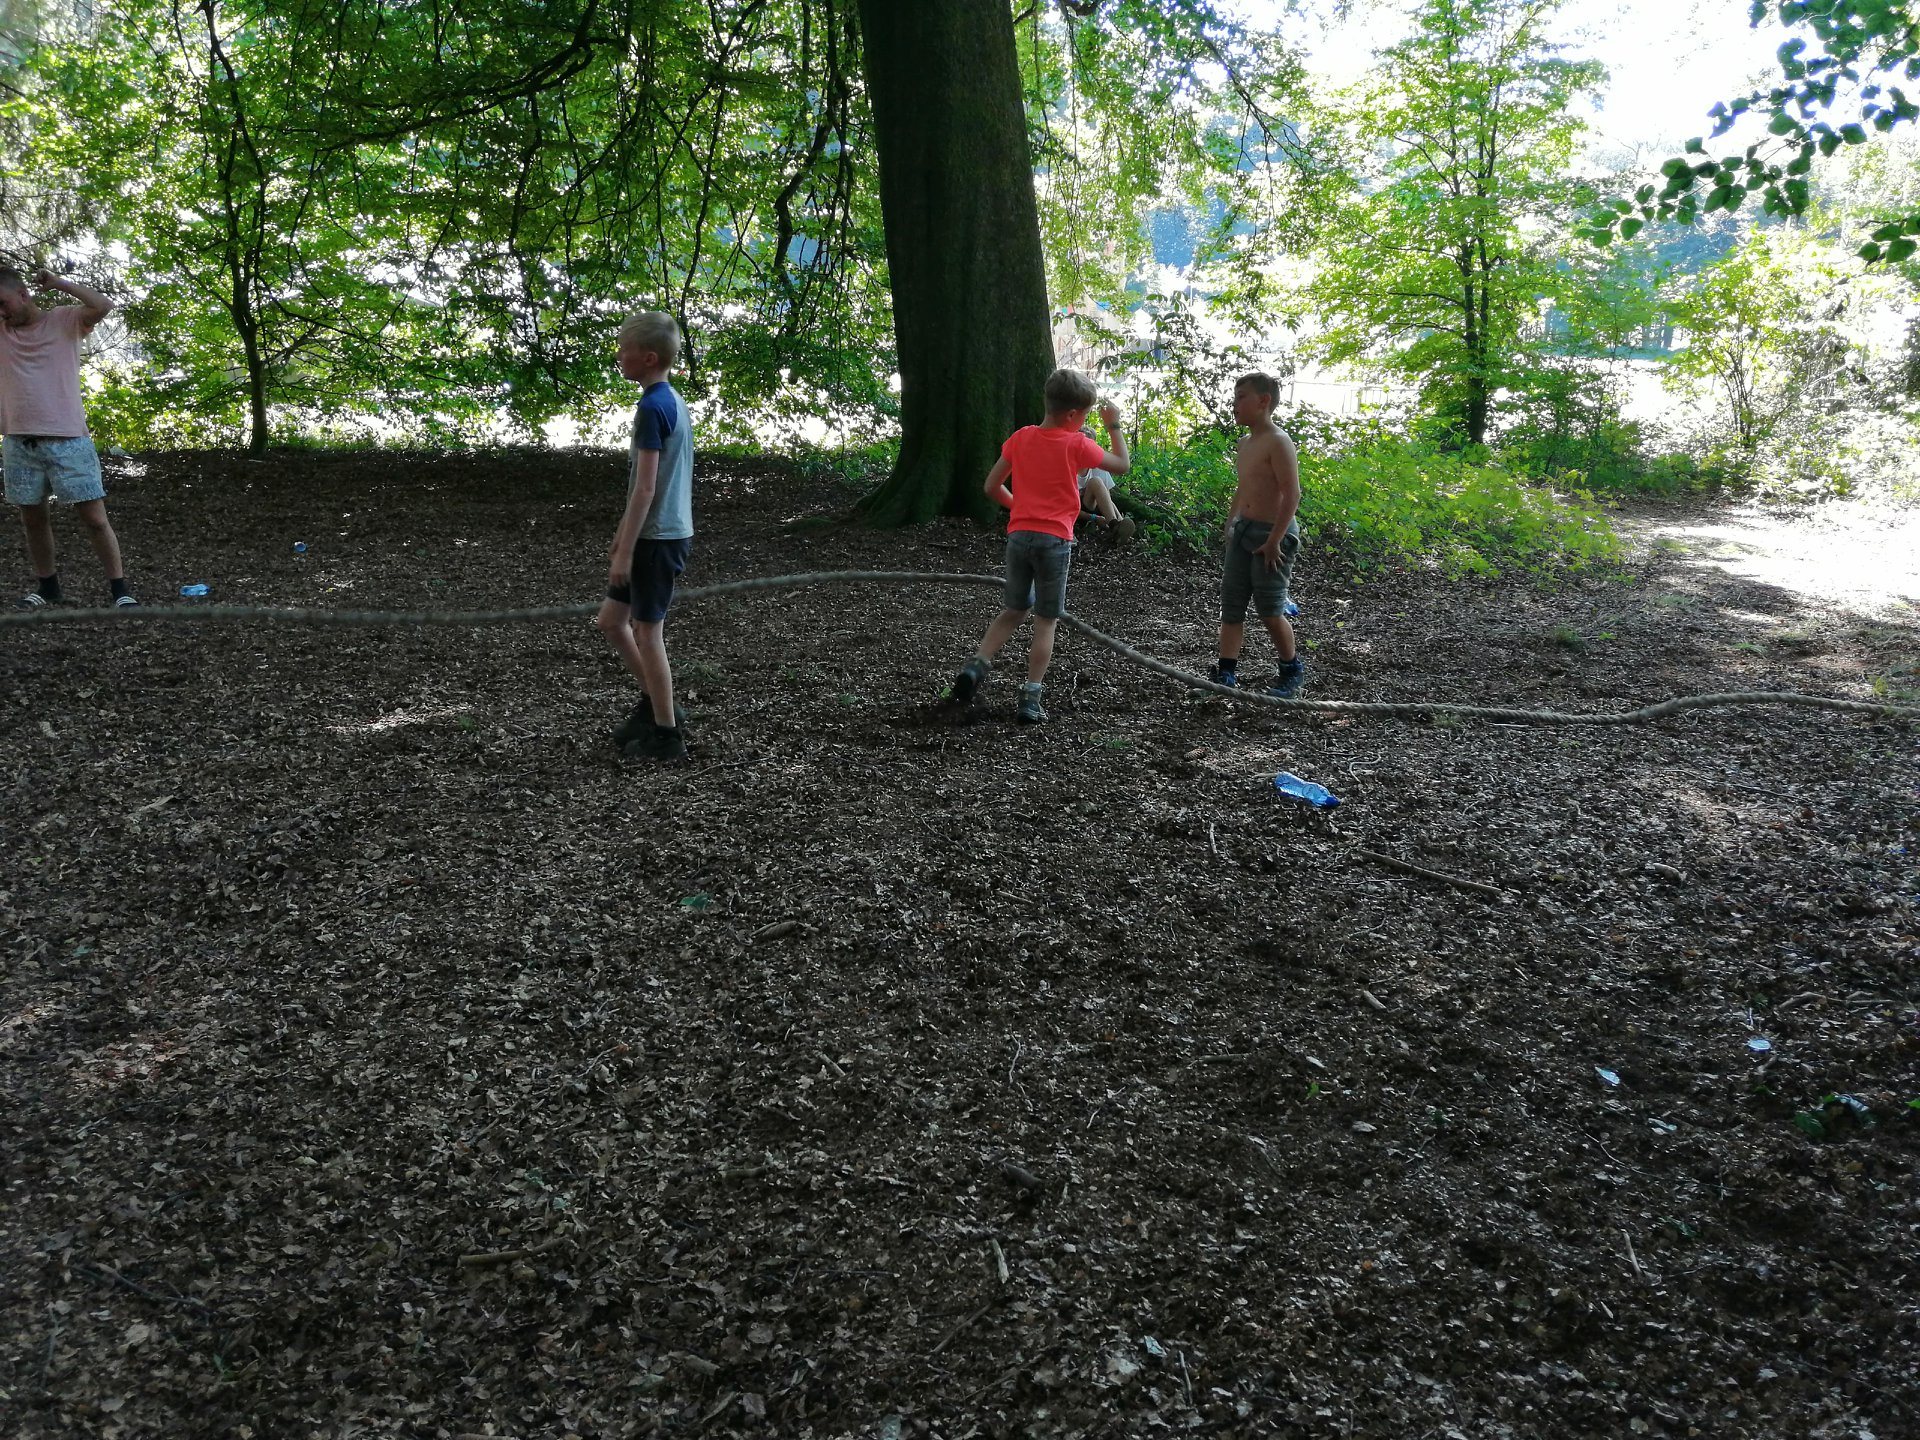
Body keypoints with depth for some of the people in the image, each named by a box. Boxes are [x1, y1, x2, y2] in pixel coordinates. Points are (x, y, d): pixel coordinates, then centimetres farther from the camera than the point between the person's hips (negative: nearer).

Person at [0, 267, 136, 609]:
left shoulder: (64, 319, 0)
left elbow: (103, 305, -16)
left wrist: (58, 283, -9)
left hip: (68, 440, -4)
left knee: (95, 518, -4)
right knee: (33, 519, 13)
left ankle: (119, 589, 1)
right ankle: (47, 585, 26)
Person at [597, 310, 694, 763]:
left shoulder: (652, 408, -18)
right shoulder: (671, 400, 12)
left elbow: (646, 487, -21)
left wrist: (625, 551, -18)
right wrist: (622, 536, 23)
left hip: (657, 538, -9)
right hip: (662, 533, 9)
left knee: (647, 632, 0)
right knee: (610, 620, 17)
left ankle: (666, 734, 9)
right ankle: (654, 702, 25)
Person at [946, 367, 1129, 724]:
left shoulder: (1020, 438, 4)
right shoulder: (1077, 444, -7)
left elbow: (992, 486, 8)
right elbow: (1121, 465, 6)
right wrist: (1113, 426, 17)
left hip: (1019, 535, 4)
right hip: (1054, 540, -4)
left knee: (1013, 610, 20)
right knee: (1047, 620, 5)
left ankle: (976, 666, 2)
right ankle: (1031, 699, 1)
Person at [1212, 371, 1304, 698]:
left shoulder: (1278, 442, -16)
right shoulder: (1244, 444, 11)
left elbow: (1292, 494, -21)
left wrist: (1274, 540, -22)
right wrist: (1231, 526, 20)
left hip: (1272, 535, -8)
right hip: (1242, 531, 8)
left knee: (1269, 610, -2)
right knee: (1231, 603, 5)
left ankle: (1292, 671, 18)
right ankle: (1226, 674, 8)